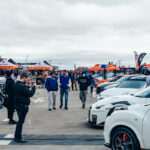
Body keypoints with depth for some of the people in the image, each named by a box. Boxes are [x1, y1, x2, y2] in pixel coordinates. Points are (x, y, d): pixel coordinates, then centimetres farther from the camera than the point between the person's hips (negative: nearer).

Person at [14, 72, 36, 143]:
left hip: (18, 104, 10)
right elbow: (30, 94, -21)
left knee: (20, 120, 21)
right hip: (22, 106, -10)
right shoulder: (22, 86, -24)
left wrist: (29, 86, 10)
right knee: (21, 121, 0)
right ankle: (18, 138, 8)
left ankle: (16, 136, 30)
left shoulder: (17, 84, 7)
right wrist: (34, 87, -7)